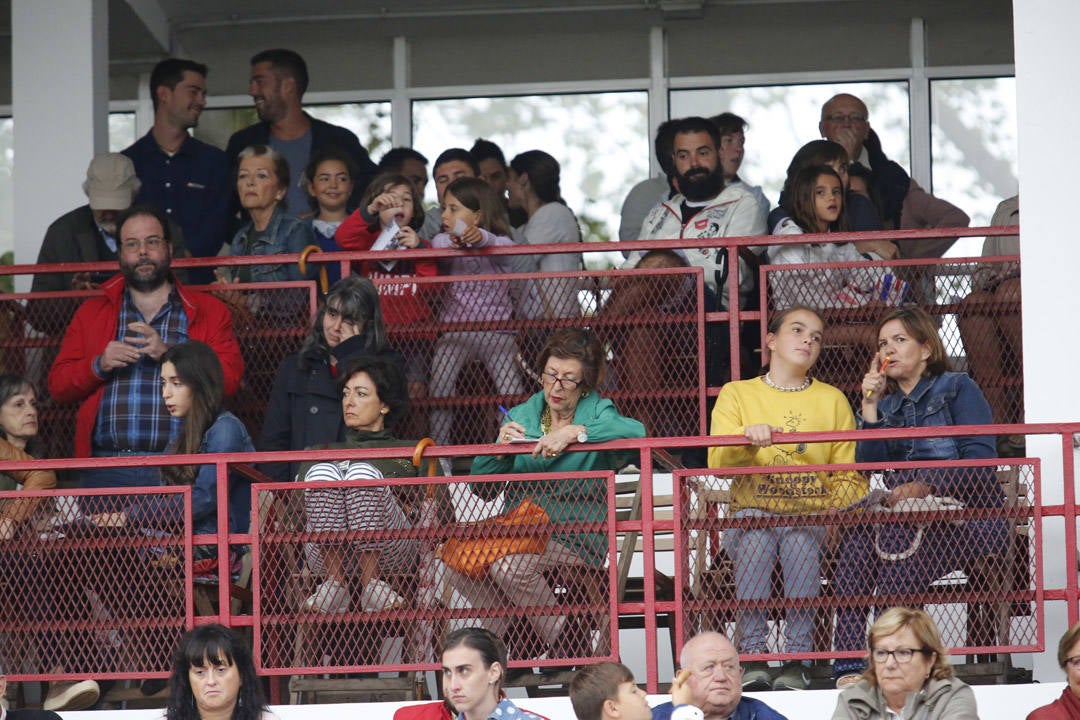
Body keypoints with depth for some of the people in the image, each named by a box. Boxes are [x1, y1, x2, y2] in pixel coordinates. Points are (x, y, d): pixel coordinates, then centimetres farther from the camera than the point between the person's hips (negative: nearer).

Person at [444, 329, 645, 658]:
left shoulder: (596, 413, 2)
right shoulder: (521, 415, 13)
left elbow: (636, 430, -23)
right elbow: (481, 487, 9)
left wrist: (574, 433, -28)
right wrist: (501, 449, -11)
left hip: (576, 540, -5)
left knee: (508, 564, -31)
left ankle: (563, 643, -10)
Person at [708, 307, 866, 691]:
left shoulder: (832, 400, 16)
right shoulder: (737, 394, 12)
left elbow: (850, 472, 8)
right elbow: (717, 462, -3)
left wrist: (838, 508, -14)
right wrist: (747, 437, -25)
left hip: (811, 515, 0)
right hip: (752, 509, 0)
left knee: (802, 537, -36)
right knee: (756, 535, -37)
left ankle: (797, 659, -36)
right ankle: (753, 657, -36)